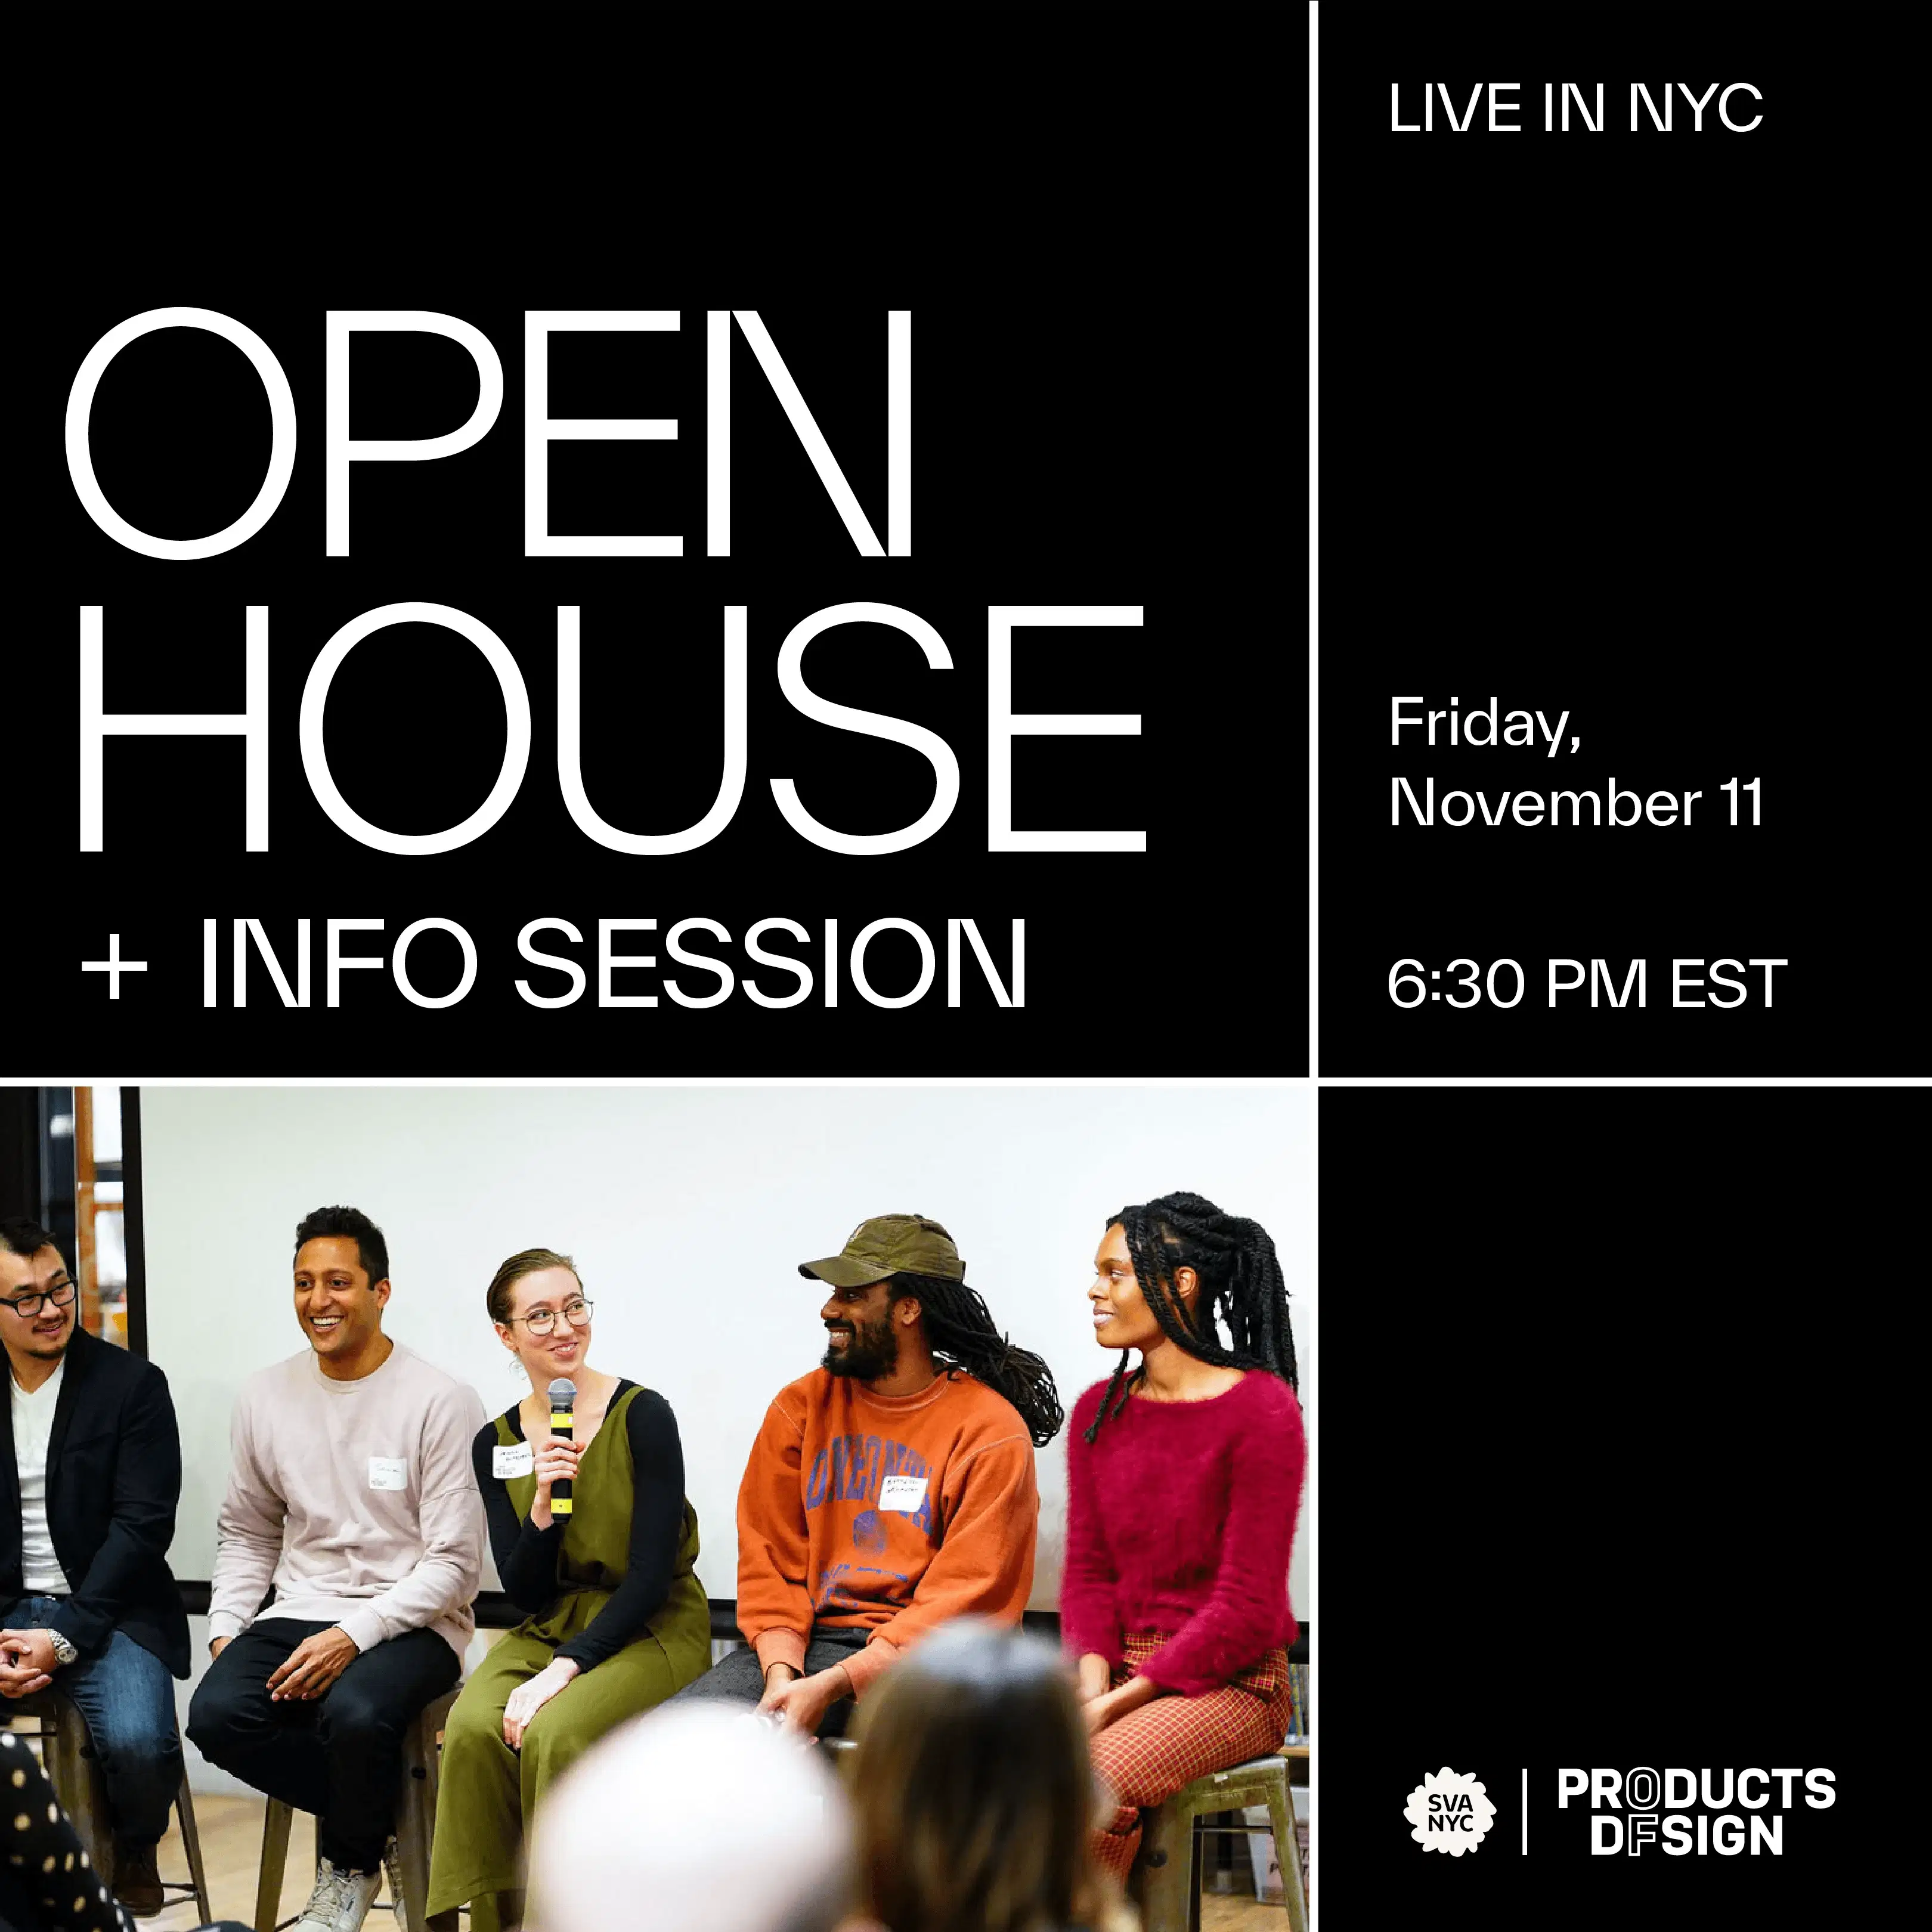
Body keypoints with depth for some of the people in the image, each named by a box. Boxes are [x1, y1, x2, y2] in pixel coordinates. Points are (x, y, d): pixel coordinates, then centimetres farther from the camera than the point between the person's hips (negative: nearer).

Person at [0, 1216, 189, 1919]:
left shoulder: (131, 1385, -3)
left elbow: (143, 1525, -7)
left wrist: (65, 1638, -16)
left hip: (107, 1610, -2)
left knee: (136, 1743, -30)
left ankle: (134, 1860, 4)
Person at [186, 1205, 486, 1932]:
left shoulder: (440, 1402, -8)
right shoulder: (266, 1396, 8)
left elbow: (453, 1565, -10)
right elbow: (247, 1535, 18)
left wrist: (354, 1634, -21)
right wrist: (226, 1631, 1)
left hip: (409, 1622, -5)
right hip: (300, 1613, 5)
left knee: (354, 1712, -36)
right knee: (218, 1714, -25)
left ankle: (349, 1869, -3)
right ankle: (385, 1818, -1)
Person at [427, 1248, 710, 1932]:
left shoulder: (642, 1415, -11)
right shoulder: (496, 1444, 4)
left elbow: (652, 1575, -13)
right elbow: (523, 1592, 2)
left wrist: (564, 1670, -21)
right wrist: (542, 1506, -16)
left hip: (653, 1631, -4)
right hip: (547, 1626, 4)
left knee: (553, 1733, -32)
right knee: (474, 1728, -26)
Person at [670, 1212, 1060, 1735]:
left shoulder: (990, 1431, -5)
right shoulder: (801, 1407, 10)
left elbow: (965, 1599, -10)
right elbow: (769, 1560, 8)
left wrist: (830, 1687, -20)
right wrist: (781, 1674, -12)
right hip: (806, 1641, 3)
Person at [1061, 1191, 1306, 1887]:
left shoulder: (1261, 1411, -11)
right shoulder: (1100, 1411, 10)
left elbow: (1247, 1608, -14)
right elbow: (1087, 1571, 9)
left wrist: (1121, 1702, -17)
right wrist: (1092, 1678, -11)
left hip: (1231, 1680, -5)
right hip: (1121, 1667, 6)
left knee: (1094, 1778, -31)